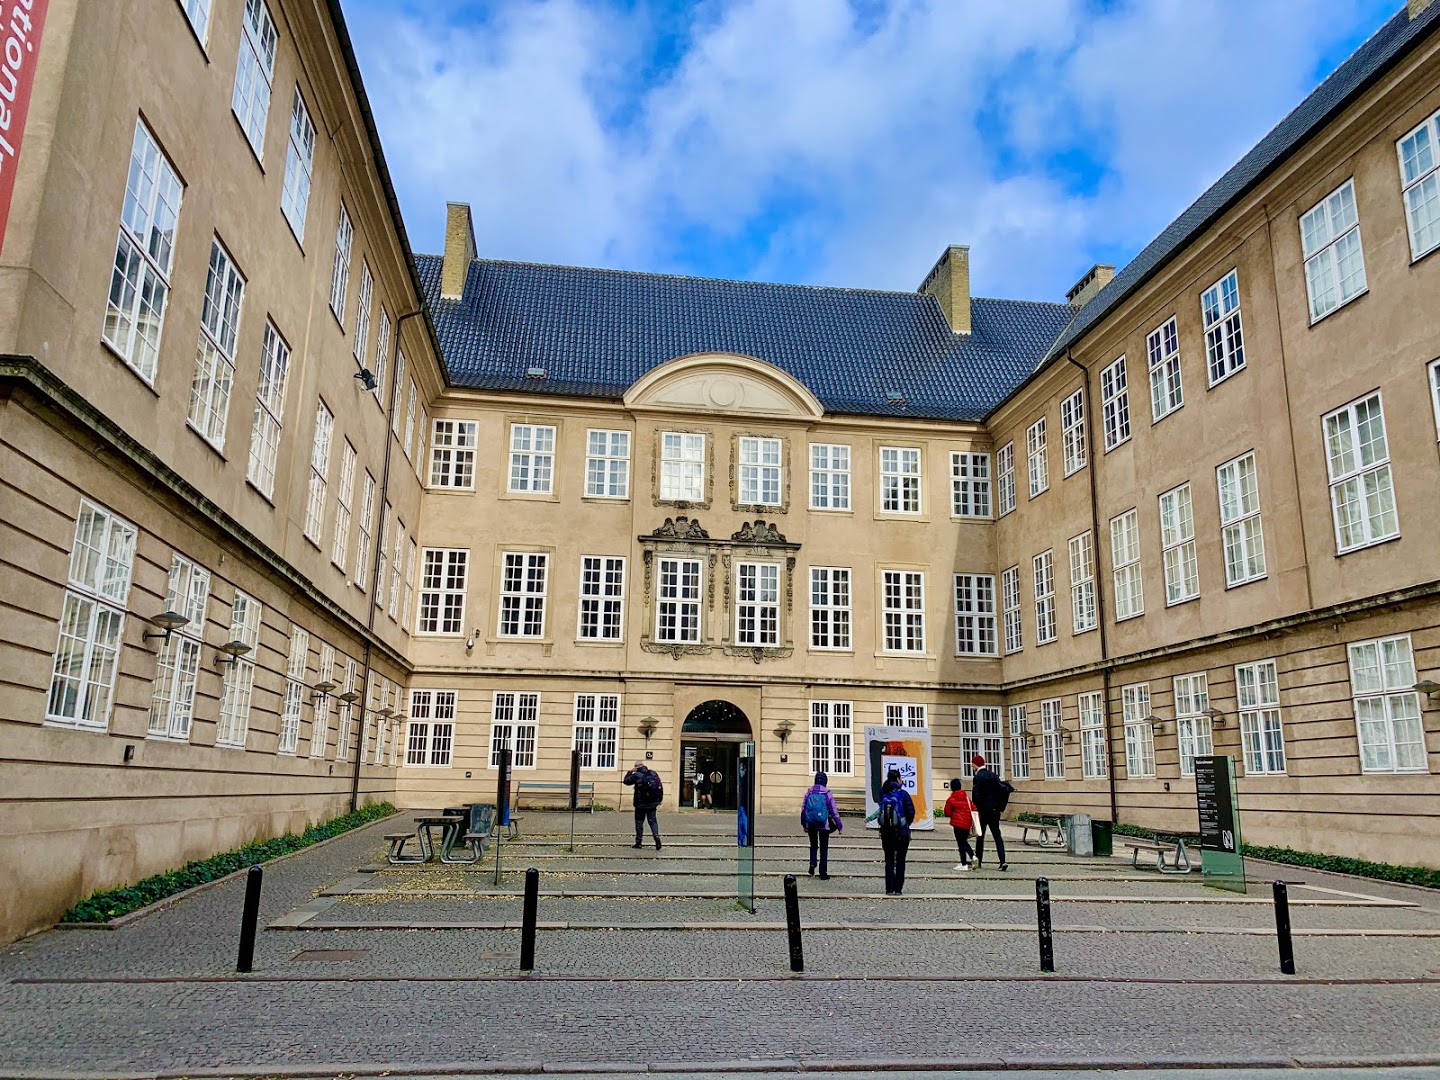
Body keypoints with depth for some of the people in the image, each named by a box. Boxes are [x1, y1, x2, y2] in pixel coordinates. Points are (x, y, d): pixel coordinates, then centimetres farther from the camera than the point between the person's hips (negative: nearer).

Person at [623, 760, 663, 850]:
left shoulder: (636, 775, -11)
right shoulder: (654, 773, 2)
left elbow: (626, 781, 4)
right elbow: (660, 787, 5)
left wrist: (630, 772, 12)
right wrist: (660, 799, 13)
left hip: (640, 803, -3)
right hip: (652, 803, 3)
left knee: (639, 822, 8)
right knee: (652, 821, 10)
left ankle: (638, 842, 11)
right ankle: (656, 835, -13)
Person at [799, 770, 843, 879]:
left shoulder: (809, 792, -1)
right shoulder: (827, 793, -8)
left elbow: (803, 808, 4)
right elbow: (834, 810, -4)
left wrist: (803, 824, 14)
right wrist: (839, 825, 4)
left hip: (810, 824, 2)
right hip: (824, 824, -2)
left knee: (813, 845, 20)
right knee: (824, 848, 8)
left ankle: (812, 864, -3)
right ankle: (823, 874, 8)